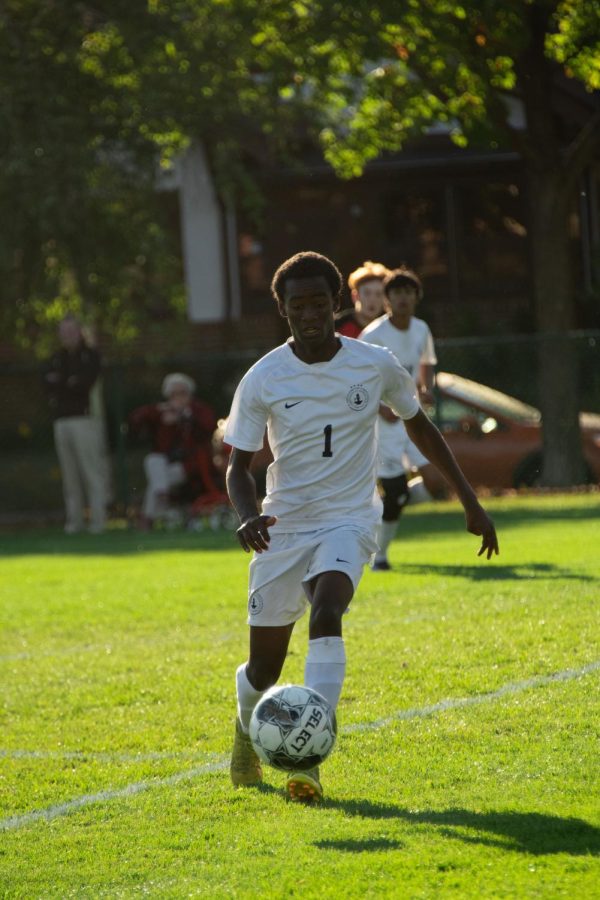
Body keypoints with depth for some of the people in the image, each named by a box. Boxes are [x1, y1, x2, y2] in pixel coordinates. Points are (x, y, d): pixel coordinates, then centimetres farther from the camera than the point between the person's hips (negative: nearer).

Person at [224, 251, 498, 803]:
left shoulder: (375, 366, -5)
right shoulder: (263, 380, -7)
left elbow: (420, 426, 12)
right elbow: (239, 466, -2)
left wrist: (470, 503, 14)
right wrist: (248, 516, -25)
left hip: (347, 522, -1)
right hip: (283, 527, 1)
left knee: (326, 614, -32)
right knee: (264, 668, 6)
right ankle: (247, 728, 43)